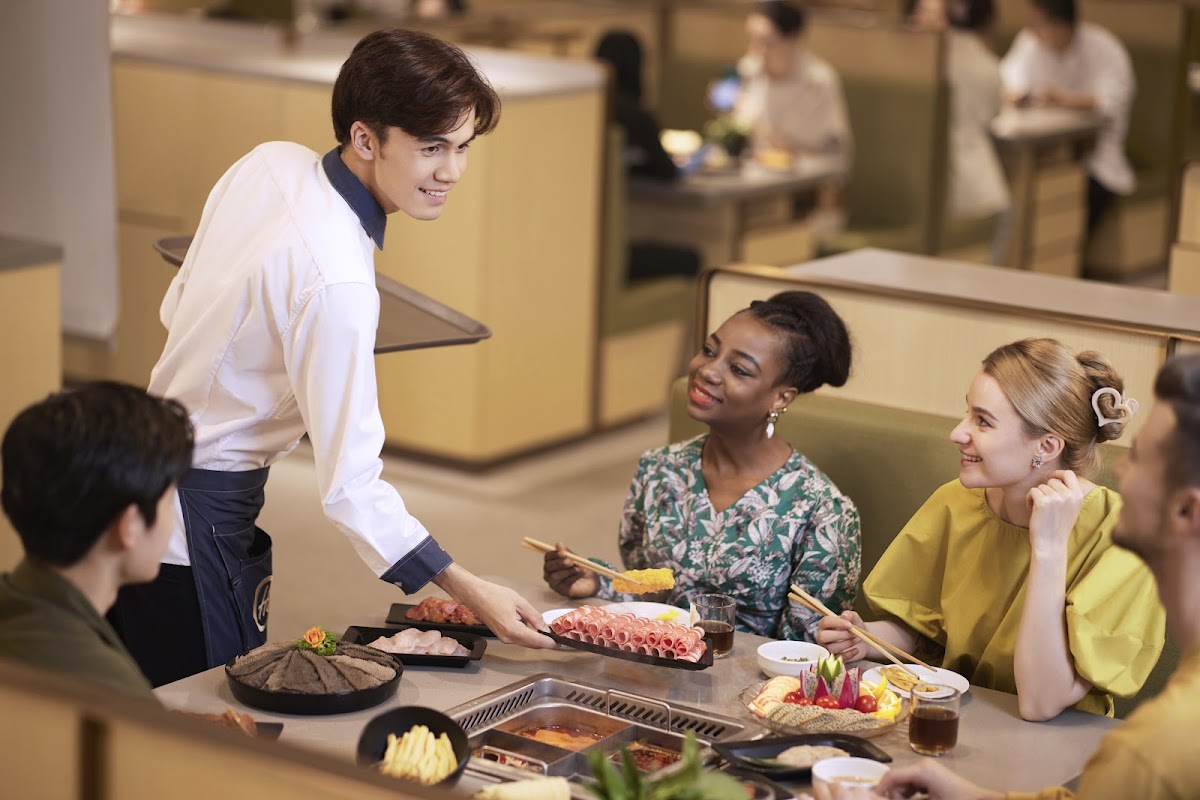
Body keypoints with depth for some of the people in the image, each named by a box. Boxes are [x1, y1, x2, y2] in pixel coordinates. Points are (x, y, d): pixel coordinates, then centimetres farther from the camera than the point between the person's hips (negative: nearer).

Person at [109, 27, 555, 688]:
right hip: (200, 515, -9)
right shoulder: (337, 282, -29)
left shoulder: (269, 163, -5)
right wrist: (470, 593, -26)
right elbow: (350, 485, -27)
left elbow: (176, 308, 9)